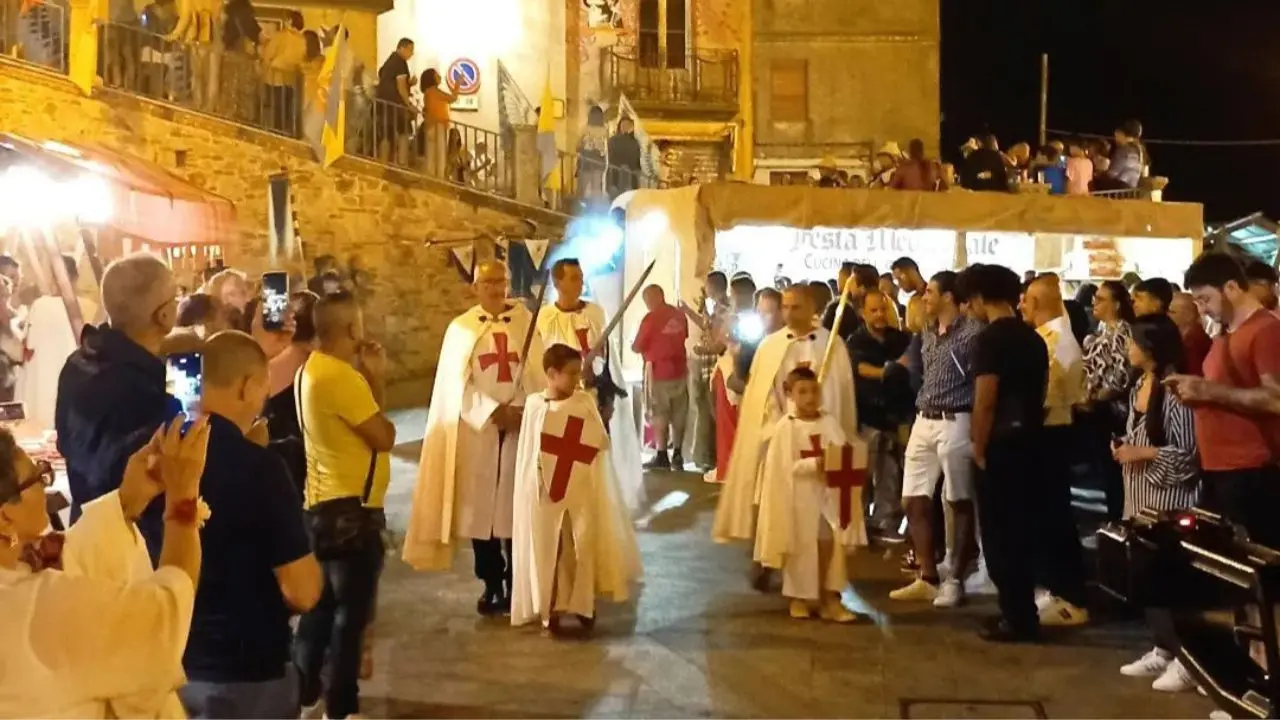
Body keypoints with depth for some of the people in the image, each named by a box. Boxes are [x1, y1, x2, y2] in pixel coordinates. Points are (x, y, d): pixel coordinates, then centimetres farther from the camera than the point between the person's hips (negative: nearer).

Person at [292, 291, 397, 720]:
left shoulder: (312, 369, 10)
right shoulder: (340, 376, -22)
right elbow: (383, 436, -17)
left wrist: (372, 377, 2)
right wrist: (375, 377, -3)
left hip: (322, 503, 10)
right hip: (350, 509, -10)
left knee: (322, 604, 19)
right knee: (351, 612, 1)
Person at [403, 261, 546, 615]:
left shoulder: (526, 322, 5)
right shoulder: (461, 328, 4)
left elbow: (538, 374, -2)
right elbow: (457, 384, -4)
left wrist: (522, 411, -17)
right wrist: (493, 411, -15)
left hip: (522, 426, 0)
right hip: (477, 430, 0)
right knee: (480, 508, 2)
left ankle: (515, 585, 10)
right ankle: (491, 585, 14)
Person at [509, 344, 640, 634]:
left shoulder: (585, 402, -4)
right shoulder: (535, 404, -6)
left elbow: (602, 443, -4)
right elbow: (529, 453, 0)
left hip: (581, 490, 1)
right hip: (545, 492, -1)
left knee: (582, 548, 9)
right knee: (547, 551, 7)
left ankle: (583, 604, 25)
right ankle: (550, 609, 19)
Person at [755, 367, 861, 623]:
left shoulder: (830, 421, 4)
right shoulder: (785, 427, -8)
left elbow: (845, 450, 3)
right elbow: (786, 466, -13)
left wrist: (841, 462, -18)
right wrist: (814, 464, -24)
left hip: (829, 494, 4)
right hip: (800, 496, -3)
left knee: (831, 544, 3)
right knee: (801, 547, 5)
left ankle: (830, 597, 11)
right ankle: (799, 597, 19)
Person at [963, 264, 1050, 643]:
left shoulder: (990, 338, -13)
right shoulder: (1033, 337, 11)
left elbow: (985, 401, -18)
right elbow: (1039, 390, 16)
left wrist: (979, 449, -9)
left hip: (1001, 445, -8)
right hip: (1029, 441, 8)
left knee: (999, 534, 1)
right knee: (1021, 530, 15)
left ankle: (1017, 617, 5)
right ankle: (1022, 611, 22)